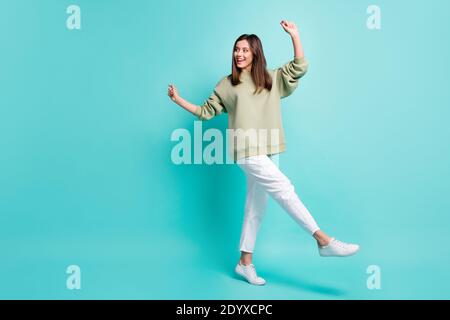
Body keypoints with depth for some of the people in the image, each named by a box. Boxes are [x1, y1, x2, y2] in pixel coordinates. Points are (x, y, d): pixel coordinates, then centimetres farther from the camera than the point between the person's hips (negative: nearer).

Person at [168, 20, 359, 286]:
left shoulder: (272, 79, 15)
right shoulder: (227, 84, 10)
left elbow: (300, 67, 7)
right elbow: (205, 112, 16)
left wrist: (295, 35, 2)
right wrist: (178, 100, 11)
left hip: (267, 151, 4)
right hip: (246, 150, -4)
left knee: (256, 206, 6)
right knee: (283, 187, -19)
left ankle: (245, 263, 17)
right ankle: (324, 241, -14)